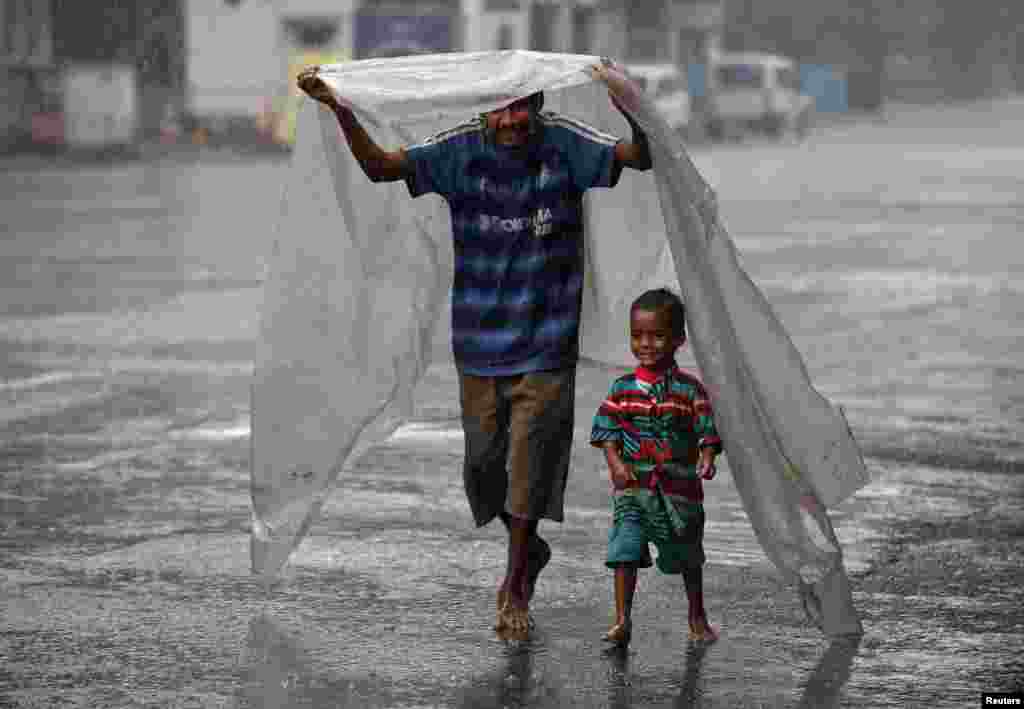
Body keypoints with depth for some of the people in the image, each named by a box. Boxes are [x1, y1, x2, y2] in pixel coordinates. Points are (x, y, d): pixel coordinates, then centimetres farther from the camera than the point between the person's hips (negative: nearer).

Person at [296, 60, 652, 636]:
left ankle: (515, 585, 19)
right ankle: (530, 550, 40)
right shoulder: (462, 150, -7)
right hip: (479, 344, 2)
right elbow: (381, 165, -12)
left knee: (530, 462, 2)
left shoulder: (563, 145, -9)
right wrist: (339, 108, -26)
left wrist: (633, 110, -40)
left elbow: (640, 158, -18)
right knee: (482, 462, 12)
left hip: (546, 345, -2)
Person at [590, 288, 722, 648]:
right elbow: (607, 430, 1)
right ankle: (622, 620, -10)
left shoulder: (689, 389, -4)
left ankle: (697, 617, 33)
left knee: (688, 556, 15)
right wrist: (616, 463, -15)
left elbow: (707, 432, -5)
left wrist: (706, 460, -23)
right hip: (632, 485, 0)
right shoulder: (622, 388, 1)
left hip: (679, 487, 0)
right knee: (625, 551, -14)